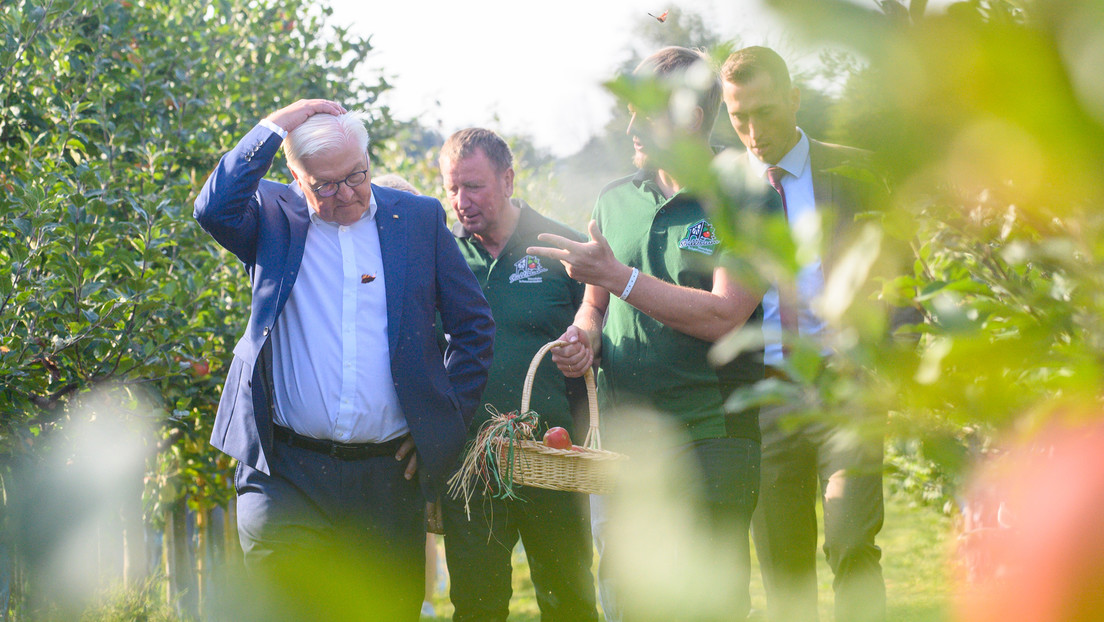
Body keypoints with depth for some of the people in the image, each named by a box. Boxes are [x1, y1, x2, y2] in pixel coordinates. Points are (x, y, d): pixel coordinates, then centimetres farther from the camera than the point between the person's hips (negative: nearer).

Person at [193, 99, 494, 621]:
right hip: (289, 478, -2)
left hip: (390, 477, 2)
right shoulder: (274, 217, 5)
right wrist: (274, 127, -11)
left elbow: (474, 327, 12)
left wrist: (445, 420, 5)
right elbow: (214, 209, -17)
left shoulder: (418, 219, 8)